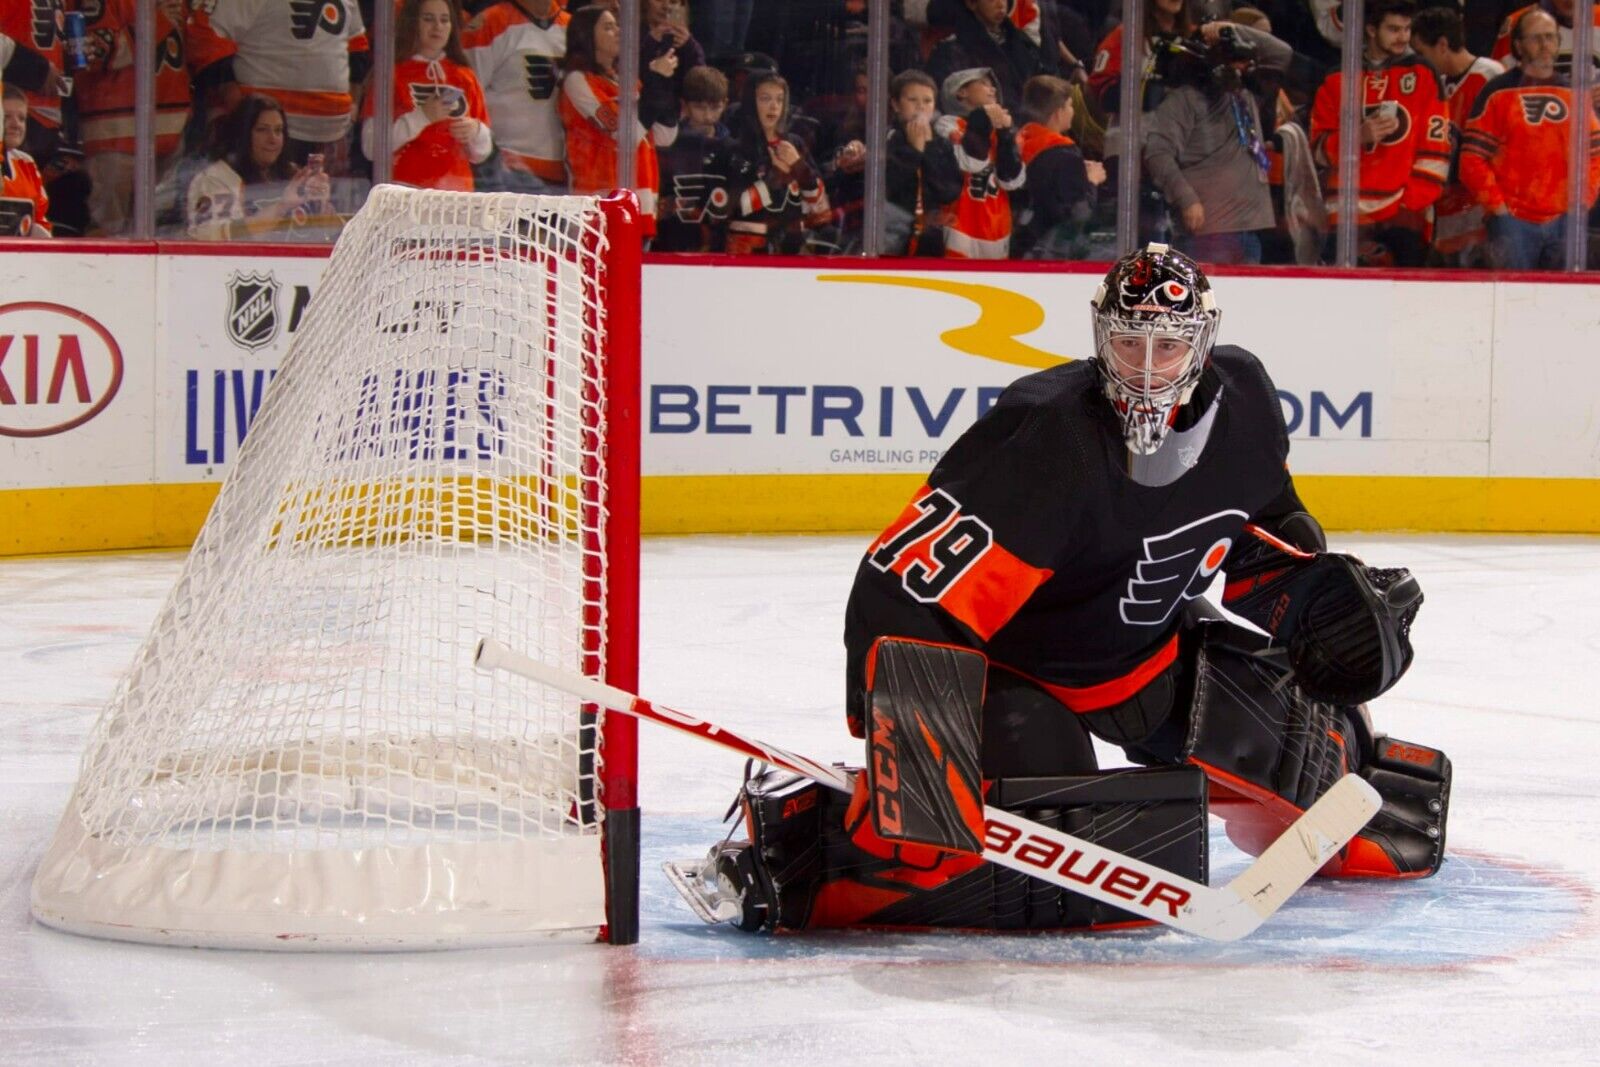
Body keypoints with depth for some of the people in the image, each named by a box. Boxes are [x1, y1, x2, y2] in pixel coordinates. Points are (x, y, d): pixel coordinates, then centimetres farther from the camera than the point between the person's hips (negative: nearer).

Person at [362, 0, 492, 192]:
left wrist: (475, 132, -1)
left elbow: (480, 154, 19)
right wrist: (422, 116, -10)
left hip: (457, 192, 3)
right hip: (405, 190, -3)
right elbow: (371, 147, -4)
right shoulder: (392, 72, 3)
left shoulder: (465, 76, 14)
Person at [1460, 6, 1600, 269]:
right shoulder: (1497, 94, -1)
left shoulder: (1574, 95, 13)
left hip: (1565, 221, 4)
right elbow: (1472, 159, -4)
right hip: (1513, 222, -4)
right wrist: (1497, 204, -8)